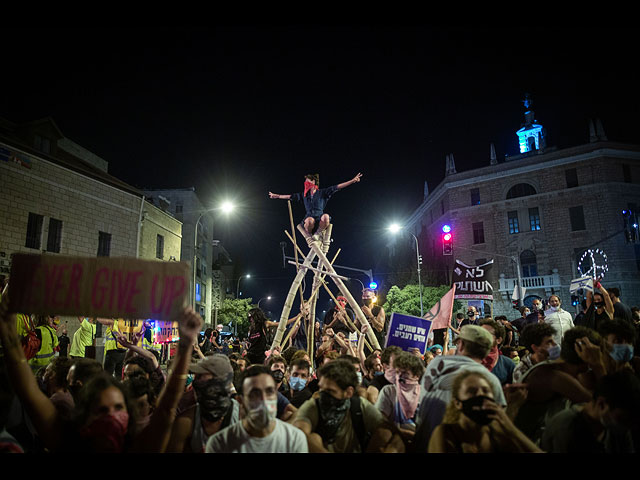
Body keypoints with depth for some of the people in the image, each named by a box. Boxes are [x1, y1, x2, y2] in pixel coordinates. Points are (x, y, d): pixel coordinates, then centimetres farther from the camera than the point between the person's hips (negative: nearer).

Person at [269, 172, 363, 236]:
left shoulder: (322, 193, 8)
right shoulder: (304, 195, 19)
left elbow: (337, 187, 1)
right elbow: (289, 196, 27)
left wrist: (353, 180, -7)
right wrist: (276, 195, 31)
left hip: (320, 220, -1)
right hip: (309, 219, 1)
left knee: (326, 216, -37)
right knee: (310, 220, -37)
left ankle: (317, 234, -8)